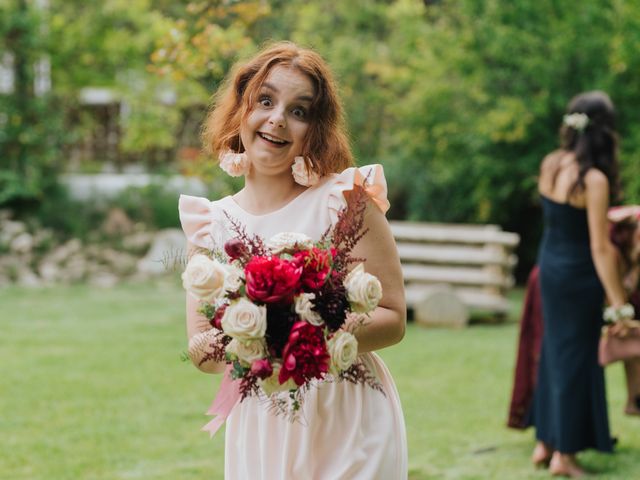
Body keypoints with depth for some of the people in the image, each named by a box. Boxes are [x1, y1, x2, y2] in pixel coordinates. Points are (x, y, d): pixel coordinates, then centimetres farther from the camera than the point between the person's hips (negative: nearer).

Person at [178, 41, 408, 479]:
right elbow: (202, 355, 2)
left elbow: (393, 319, -8)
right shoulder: (211, 223, 3)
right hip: (258, 434, 3)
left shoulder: (344, 197, -7)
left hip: (348, 430, -3)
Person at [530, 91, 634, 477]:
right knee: (576, 357, 4)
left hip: (549, 264, 7)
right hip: (577, 273, -7)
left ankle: (545, 443, 28)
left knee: (554, 352, 19)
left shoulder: (551, 164, -1)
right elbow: (600, 248, -21)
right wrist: (618, 301, -17)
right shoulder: (594, 179, -22)